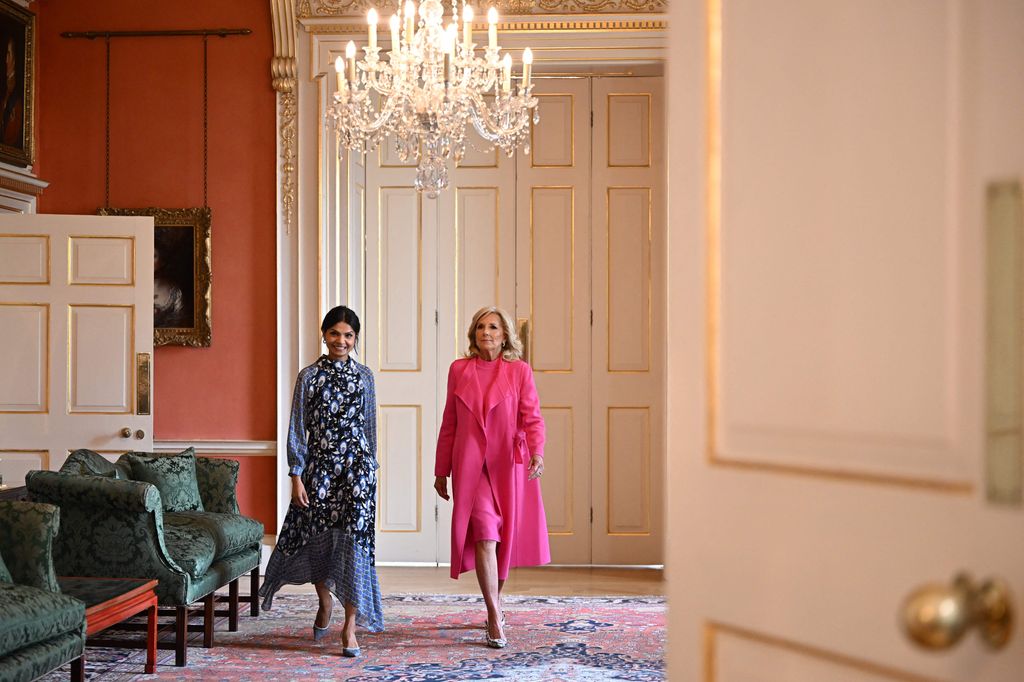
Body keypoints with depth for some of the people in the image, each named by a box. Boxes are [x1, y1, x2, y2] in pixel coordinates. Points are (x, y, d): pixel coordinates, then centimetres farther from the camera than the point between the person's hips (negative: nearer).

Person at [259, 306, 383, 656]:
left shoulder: (364, 376, 7)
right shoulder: (309, 376, 1)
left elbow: (369, 426, 12)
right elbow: (297, 429, 0)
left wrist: (370, 468, 11)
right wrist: (296, 475, -6)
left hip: (356, 464, 0)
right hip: (319, 466, 0)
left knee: (354, 537, -8)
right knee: (317, 538, 5)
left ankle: (350, 625, -2)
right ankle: (325, 601, 35)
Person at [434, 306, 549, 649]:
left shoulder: (519, 370, 2)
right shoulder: (458, 370, 7)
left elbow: (532, 417, -3)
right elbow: (449, 424, 11)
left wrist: (537, 453, -21)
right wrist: (441, 470, 12)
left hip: (508, 466, 1)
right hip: (470, 466, 0)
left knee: (504, 537, 9)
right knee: (484, 538, -12)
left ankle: (495, 601, 31)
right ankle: (495, 619, -11)